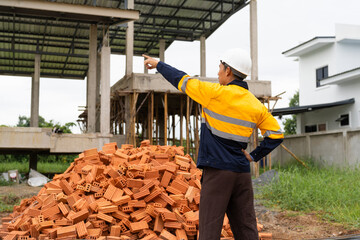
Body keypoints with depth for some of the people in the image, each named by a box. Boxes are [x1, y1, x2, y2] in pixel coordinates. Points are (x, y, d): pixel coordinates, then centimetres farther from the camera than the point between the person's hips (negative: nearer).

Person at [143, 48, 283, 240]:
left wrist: (158, 64, 15)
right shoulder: (256, 106, 7)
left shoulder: (217, 93, -10)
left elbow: (183, 81, 0)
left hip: (218, 171, -6)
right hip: (243, 173, 6)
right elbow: (276, 135, 8)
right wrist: (254, 156, 12)